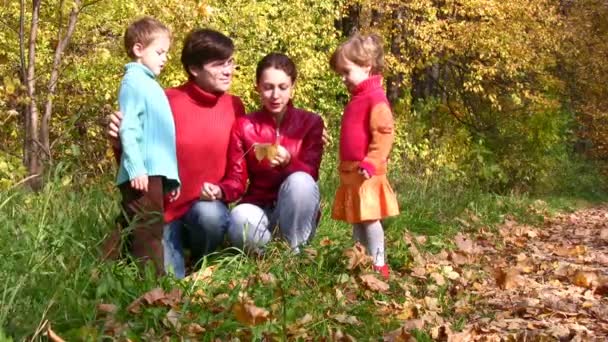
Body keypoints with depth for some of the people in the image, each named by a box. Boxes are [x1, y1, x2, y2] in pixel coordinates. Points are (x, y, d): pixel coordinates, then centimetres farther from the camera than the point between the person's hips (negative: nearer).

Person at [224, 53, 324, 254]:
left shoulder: (311, 122, 0)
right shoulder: (243, 126, 3)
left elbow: (310, 174, -10)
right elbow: (237, 178, -1)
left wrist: (288, 161, -32)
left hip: (297, 215, 0)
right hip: (259, 208, 0)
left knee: (299, 181, -33)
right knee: (239, 219, -35)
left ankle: (292, 251, -16)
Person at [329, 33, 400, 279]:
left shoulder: (375, 98, -13)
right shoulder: (357, 98, 17)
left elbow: (384, 134, -21)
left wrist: (370, 163, -25)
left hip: (366, 173, -10)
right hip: (351, 172, 10)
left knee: (369, 218, -7)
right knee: (356, 219, 11)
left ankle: (378, 265, -2)